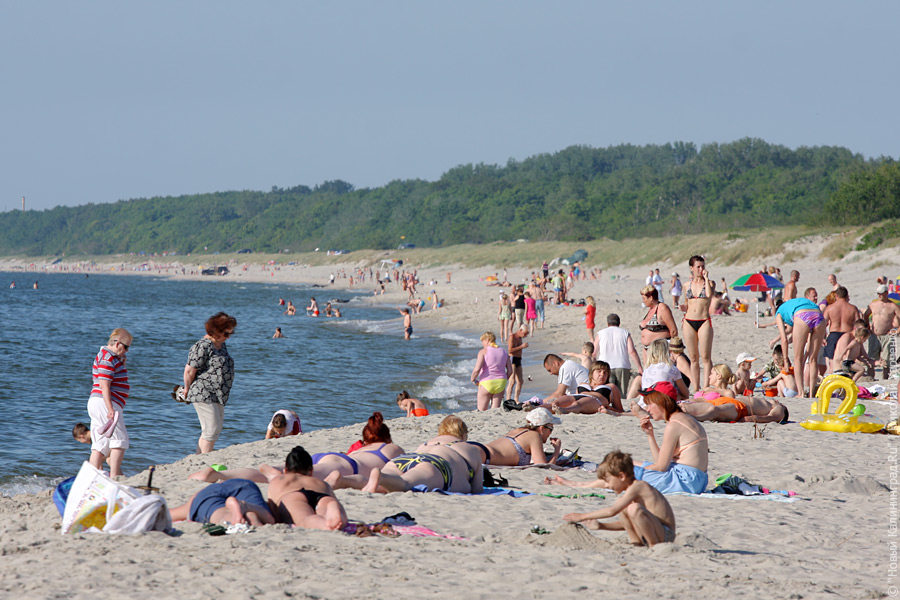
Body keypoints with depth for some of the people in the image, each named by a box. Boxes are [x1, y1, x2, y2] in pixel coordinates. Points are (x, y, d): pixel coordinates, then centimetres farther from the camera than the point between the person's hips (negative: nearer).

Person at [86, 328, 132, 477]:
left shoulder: (112, 358, 20)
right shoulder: (107, 359, -12)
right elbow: (104, 386, -19)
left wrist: (121, 363, 15)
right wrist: (110, 409, -24)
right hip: (104, 403, -10)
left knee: (101, 444, 7)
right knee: (119, 439, -8)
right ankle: (114, 476, -11)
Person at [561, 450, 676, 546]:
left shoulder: (636, 487, -16)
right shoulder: (636, 488, 15)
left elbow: (612, 511, -24)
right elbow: (628, 522, 22)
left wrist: (583, 516, -19)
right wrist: (600, 526, 16)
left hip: (665, 534, -10)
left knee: (634, 508, -34)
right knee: (620, 504, 12)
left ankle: (654, 545, -18)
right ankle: (637, 542, 6)